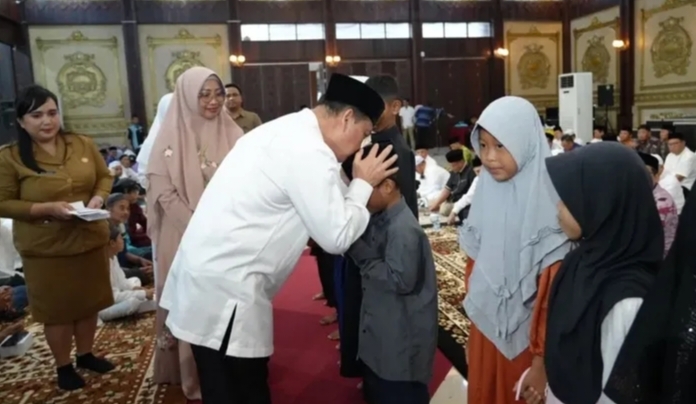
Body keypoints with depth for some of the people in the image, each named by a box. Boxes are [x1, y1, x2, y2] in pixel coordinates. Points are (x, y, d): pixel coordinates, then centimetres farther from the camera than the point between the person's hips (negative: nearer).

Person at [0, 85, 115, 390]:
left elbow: (104, 176, 8)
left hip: (90, 240, 4)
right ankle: (63, 366, 31)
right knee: (56, 309, 11)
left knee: (89, 302, 17)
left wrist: (98, 197, -13)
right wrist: (47, 208, -22)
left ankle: (86, 354, 40)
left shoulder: (83, 144, -1)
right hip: (45, 249, -3)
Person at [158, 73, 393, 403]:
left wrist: (356, 189, 11)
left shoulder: (287, 131, 12)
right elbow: (336, 237, -15)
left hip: (210, 272, 10)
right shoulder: (310, 151, -19)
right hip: (224, 289, -10)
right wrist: (363, 184, -2)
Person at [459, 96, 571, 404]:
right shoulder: (485, 191, -3)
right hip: (485, 327, 5)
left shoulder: (547, 204, -20)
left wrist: (542, 358, -13)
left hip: (527, 336, -5)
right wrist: (473, 326, 10)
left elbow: (554, 290, -17)